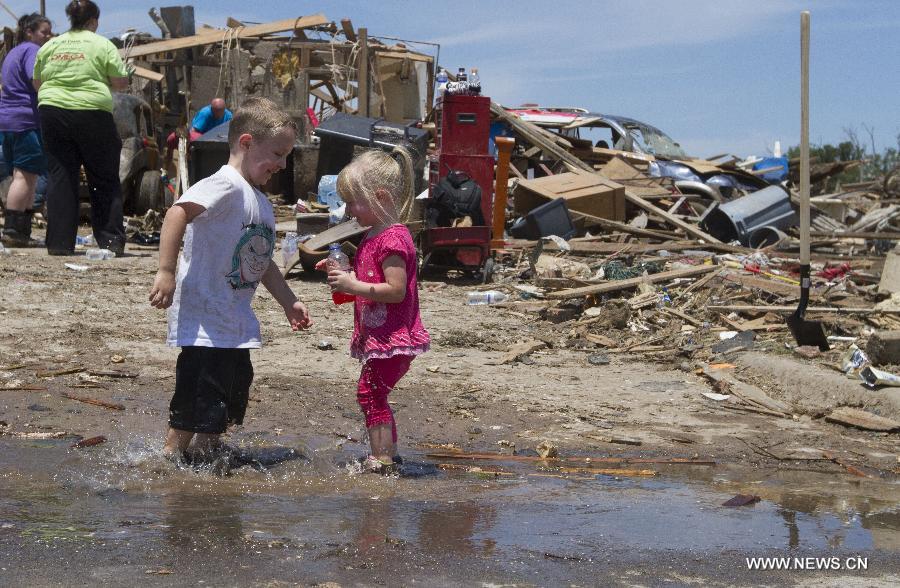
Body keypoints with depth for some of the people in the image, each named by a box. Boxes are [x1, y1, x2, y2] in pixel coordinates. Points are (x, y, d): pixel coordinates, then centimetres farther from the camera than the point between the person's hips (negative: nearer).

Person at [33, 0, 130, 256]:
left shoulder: (49, 46, 10)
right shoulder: (102, 45, -1)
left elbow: (37, 83, 17)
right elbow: (121, 83, -2)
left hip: (52, 111, 3)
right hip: (92, 113, -3)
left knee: (60, 177, 7)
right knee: (104, 180, 6)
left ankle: (59, 242, 5)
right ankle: (111, 241, 7)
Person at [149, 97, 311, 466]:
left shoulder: (262, 203, 16)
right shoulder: (226, 185, -15)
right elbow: (177, 213, -30)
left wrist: (288, 302, 26)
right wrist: (166, 271, -35)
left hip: (236, 320, 10)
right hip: (204, 318, -10)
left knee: (235, 385, 18)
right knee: (200, 391, -7)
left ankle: (208, 448, 32)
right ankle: (173, 454, 4)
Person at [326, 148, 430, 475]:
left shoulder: (392, 239, -18)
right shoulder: (374, 235, 15)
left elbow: (396, 289, -24)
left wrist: (354, 286, -23)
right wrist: (346, 275, 8)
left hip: (392, 336, -11)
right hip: (378, 335, 11)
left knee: (370, 392, -10)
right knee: (374, 394, 17)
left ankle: (382, 459, -7)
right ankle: (387, 457, 26)